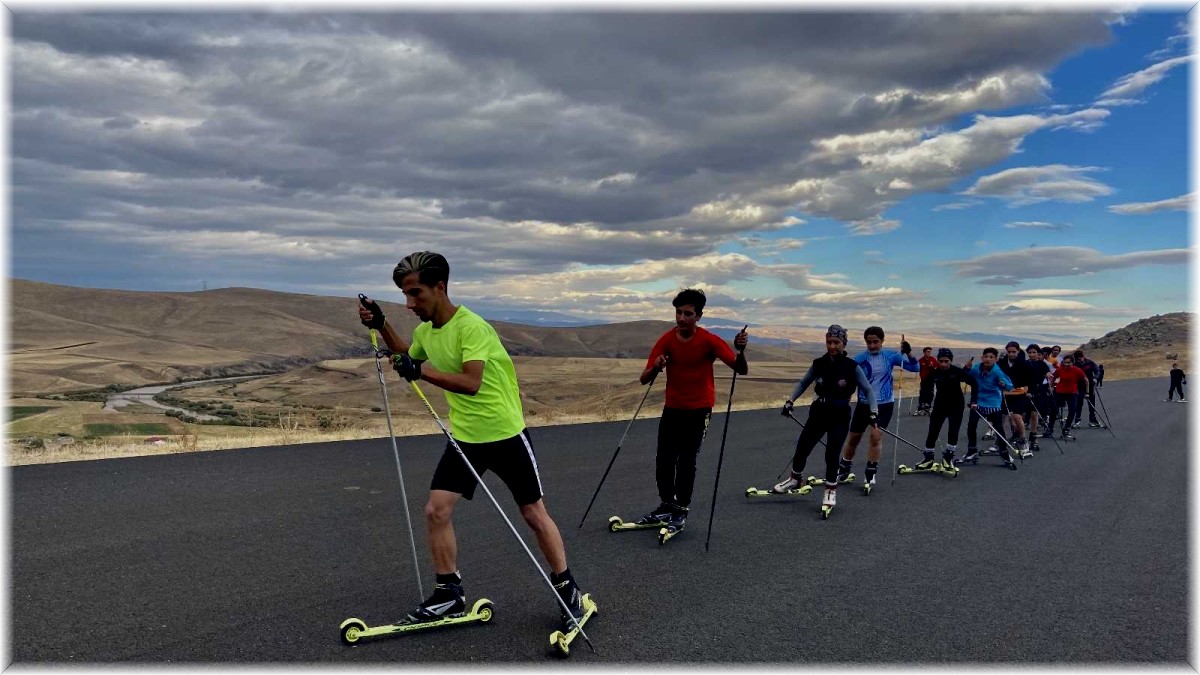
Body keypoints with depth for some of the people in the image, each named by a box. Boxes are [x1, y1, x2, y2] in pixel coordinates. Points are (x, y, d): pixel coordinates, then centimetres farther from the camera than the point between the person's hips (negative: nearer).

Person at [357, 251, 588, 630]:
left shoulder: (471, 326, -23)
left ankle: (567, 589, 22)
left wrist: (421, 371, -37)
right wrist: (381, 327, 13)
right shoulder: (425, 331, 2)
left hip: (505, 433, -7)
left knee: (534, 514, 4)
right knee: (436, 510, -1)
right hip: (464, 437, 7)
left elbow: (472, 383, -34)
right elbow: (407, 356, 25)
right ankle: (450, 594, 16)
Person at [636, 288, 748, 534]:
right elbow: (644, 379, -11)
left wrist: (740, 351, -36)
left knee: (686, 459, -7)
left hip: (699, 409, -3)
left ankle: (681, 510, 8)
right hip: (672, 408, 3)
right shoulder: (666, 340, -8)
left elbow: (741, 370, -16)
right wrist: (655, 367, -34)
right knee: (664, 458, 4)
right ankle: (666, 505, 22)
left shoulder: (709, 341, -14)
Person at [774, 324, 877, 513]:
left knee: (832, 453, -10)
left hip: (840, 416, -3)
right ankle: (795, 479, 31)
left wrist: (874, 411, -18)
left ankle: (831, 490, 12)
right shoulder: (819, 364, -2)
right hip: (819, 412, 3)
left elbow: (868, 390, -6)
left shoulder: (852, 367, -11)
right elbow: (803, 383, 12)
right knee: (802, 447, 6)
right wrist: (790, 400, 4)